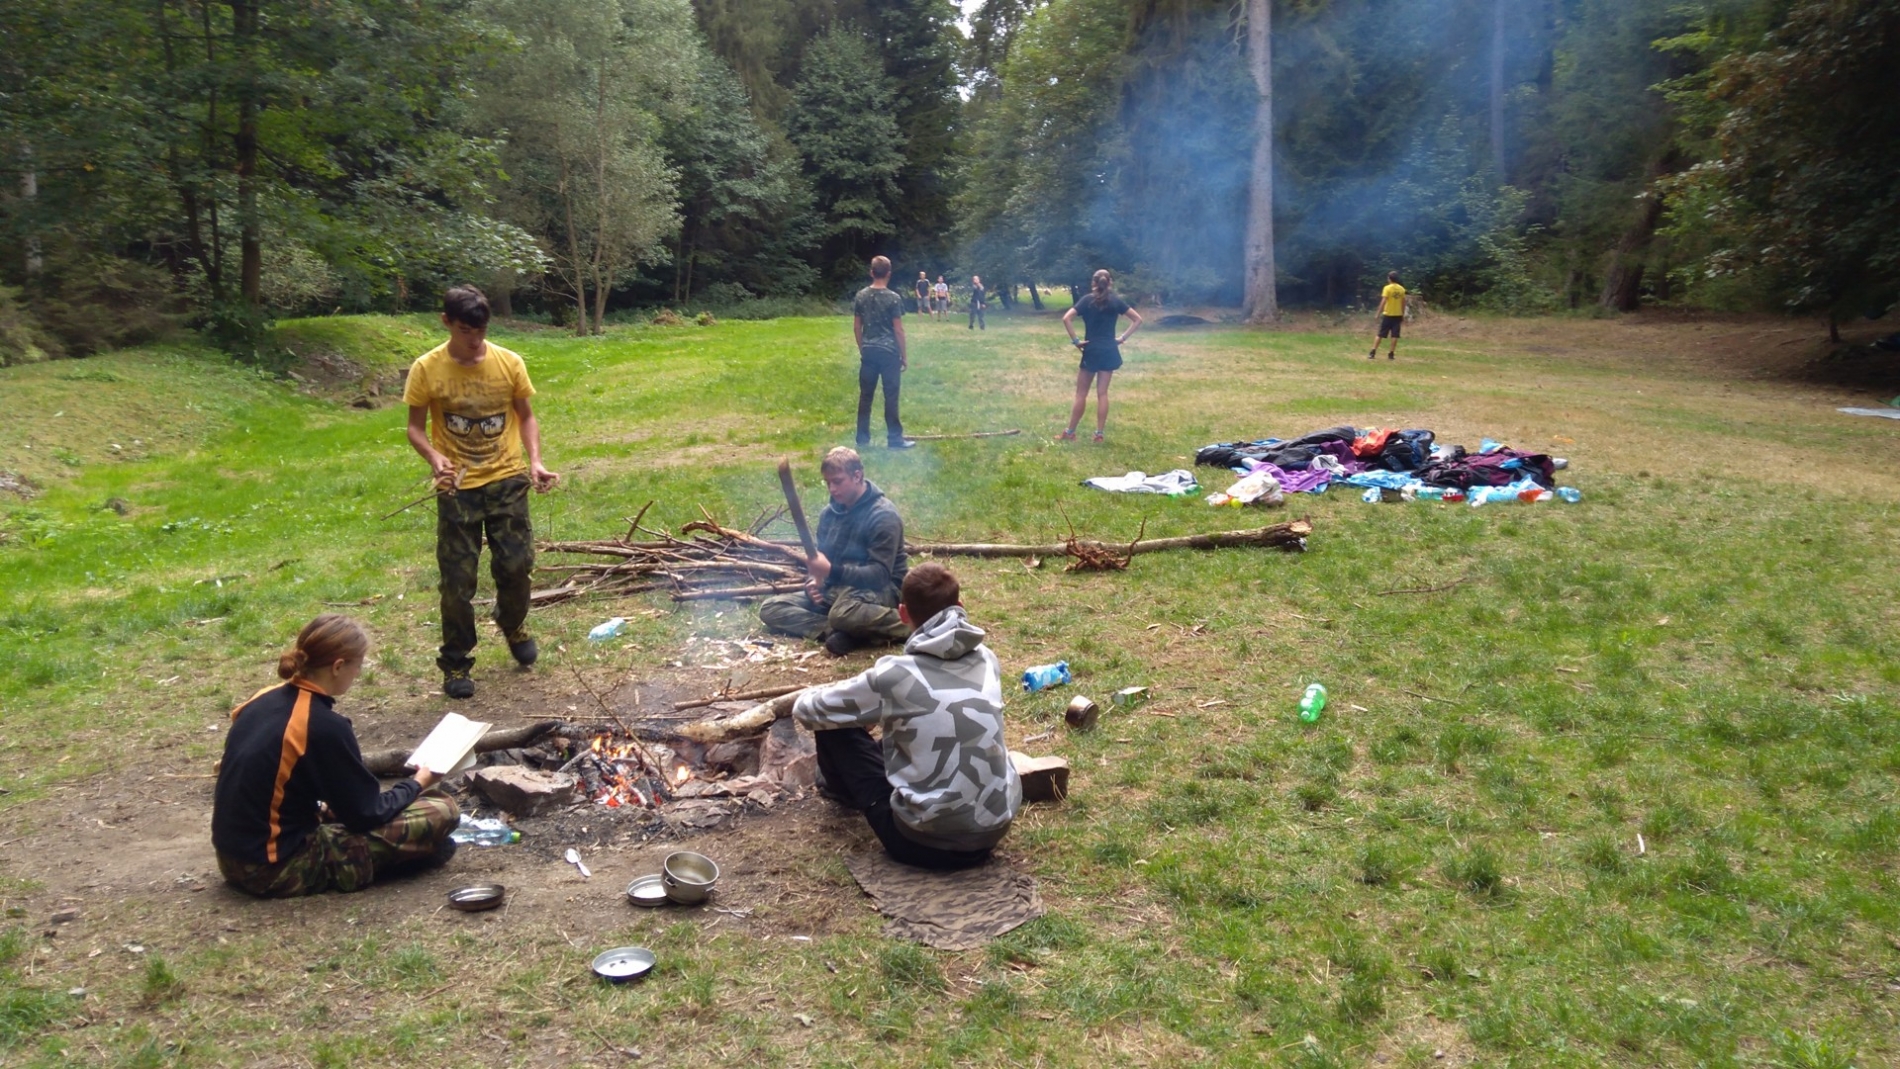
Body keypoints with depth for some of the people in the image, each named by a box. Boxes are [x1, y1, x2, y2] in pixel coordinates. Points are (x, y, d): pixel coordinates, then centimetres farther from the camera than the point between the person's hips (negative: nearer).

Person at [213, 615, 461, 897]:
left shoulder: (263, 700, 3)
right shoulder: (325, 726, -21)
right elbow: (365, 814, -11)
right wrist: (416, 784, 7)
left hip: (234, 858, 9)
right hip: (281, 868, -9)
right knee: (441, 810, -11)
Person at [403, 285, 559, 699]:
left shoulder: (509, 363, -4)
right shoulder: (427, 369, -8)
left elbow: (526, 417, 7)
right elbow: (416, 428, -2)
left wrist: (535, 460, -9)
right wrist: (434, 458, -22)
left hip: (507, 480, 1)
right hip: (457, 488, -1)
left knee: (516, 564, 3)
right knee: (457, 580, 2)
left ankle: (513, 624, 35)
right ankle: (455, 663, 19)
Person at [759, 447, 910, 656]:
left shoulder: (883, 515, -16)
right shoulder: (829, 513, 6)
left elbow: (880, 574, -22)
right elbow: (821, 559, 13)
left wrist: (832, 570, -31)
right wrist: (813, 581, -11)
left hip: (878, 590, -8)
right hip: (836, 589, 8)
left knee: (843, 613, -43)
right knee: (769, 609, -6)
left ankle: (909, 625, -22)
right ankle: (835, 629, -24)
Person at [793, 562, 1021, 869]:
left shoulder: (895, 674, -15)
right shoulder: (987, 659, 1)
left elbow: (807, 711, 1)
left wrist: (804, 698, 24)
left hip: (926, 841, -5)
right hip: (995, 830, 5)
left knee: (832, 725, 11)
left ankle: (844, 788, 43)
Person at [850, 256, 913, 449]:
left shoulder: (861, 296, 2)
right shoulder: (893, 298, -11)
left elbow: (856, 327, 7)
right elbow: (898, 330, -10)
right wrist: (904, 355, -1)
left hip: (868, 352, 4)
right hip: (889, 352, -4)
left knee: (865, 395, 10)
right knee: (890, 396, 1)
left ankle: (863, 437, 14)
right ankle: (894, 438, 6)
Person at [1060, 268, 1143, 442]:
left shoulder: (1087, 300, -5)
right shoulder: (1116, 301, 3)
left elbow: (1066, 318, -17)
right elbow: (1138, 320, 4)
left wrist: (1075, 340, -11)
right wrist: (1123, 338, 3)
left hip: (1091, 350, -2)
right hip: (1109, 351, 2)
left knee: (1081, 393, 3)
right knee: (1102, 393, 6)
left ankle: (1070, 433, 6)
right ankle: (1099, 433, 5)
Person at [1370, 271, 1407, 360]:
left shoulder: (1387, 288, -10)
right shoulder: (1402, 289, 5)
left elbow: (1383, 302, -16)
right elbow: (1403, 303, 9)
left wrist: (1378, 313, -12)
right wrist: (1403, 316, 17)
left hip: (1388, 314, -3)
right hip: (1398, 315, 3)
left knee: (1380, 335, 2)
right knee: (1395, 335, 4)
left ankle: (1373, 353, 0)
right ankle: (1391, 354, 3)